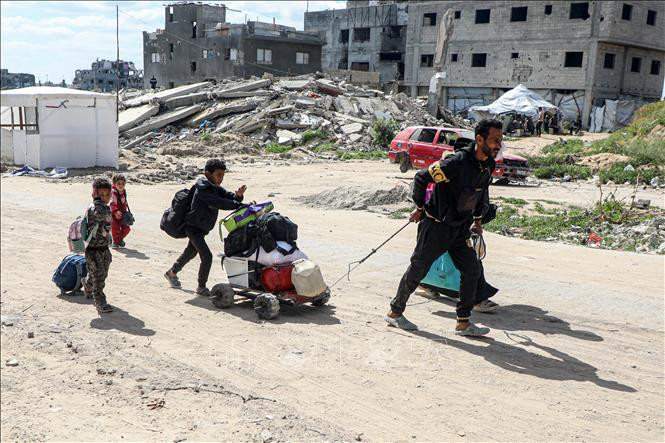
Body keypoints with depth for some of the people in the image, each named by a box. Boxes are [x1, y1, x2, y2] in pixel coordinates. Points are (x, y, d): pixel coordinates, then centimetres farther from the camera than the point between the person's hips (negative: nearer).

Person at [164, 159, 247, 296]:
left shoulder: (216, 188, 3)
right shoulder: (203, 190, -25)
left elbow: (228, 196, -8)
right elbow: (219, 203, -37)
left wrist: (238, 195, -31)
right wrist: (240, 205, -43)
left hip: (201, 228, 10)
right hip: (193, 227, -10)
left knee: (190, 253, 25)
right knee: (206, 256, -15)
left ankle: (171, 273, 47)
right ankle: (201, 287, 0)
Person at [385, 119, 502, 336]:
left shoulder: (489, 164, 0)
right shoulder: (458, 162, -26)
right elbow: (421, 178, -20)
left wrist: (478, 219, 22)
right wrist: (420, 208, -8)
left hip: (460, 227, 7)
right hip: (436, 225, -7)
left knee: (472, 269, 0)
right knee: (418, 270, 4)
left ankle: (463, 323, 10)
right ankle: (395, 312, 22)